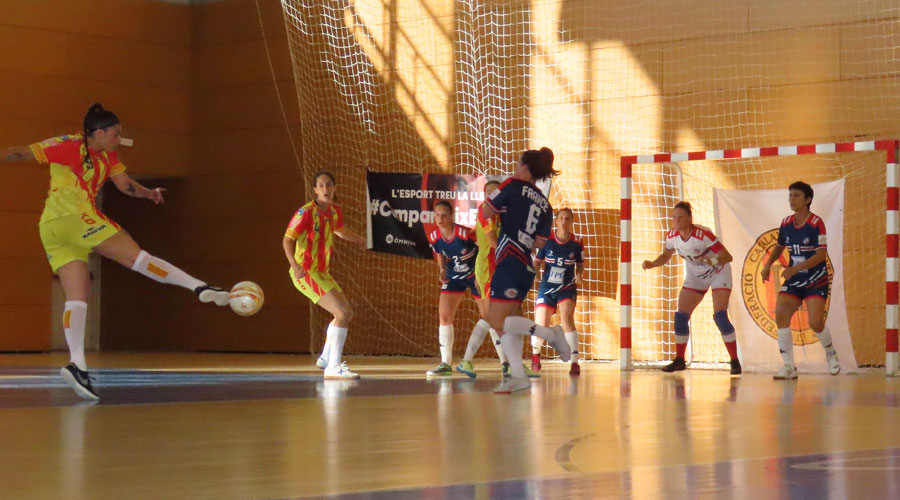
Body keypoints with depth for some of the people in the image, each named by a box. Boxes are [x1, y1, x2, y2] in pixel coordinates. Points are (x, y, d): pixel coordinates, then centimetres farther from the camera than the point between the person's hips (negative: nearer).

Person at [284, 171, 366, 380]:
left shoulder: (334, 210, 7)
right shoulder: (306, 212, -16)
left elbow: (341, 231, 28)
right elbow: (287, 240, -20)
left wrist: (366, 241, 27)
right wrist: (295, 266, -34)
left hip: (322, 273, 9)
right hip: (306, 273, -9)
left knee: (346, 312, 19)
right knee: (343, 313, -19)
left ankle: (326, 358, 36)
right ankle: (333, 368, -18)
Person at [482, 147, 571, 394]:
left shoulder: (513, 186, -4)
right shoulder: (545, 205, 14)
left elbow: (486, 212, -2)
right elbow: (540, 242, 11)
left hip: (510, 263, -8)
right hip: (526, 267, 8)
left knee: (498, 321, -9)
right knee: (504, 322, 11)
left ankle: (551, 334, -12)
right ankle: (518, 376, 5)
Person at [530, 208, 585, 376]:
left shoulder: (577, 242, -6)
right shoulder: (546, 240, -8)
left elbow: (580, 265, 8)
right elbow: (537, 262, 2)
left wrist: (579, 275, -12)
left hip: (567, 288, -1)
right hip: (546, 288, 1)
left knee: (566, 318, -25)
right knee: (540, 326, -3)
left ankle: (574, 362, -22)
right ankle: (535, 355, 31)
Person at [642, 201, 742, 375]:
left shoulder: (703, 234, -31)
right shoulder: (672, 235, -14)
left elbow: (727, 256, -32)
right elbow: (666, 256, 6)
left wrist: (713, 260, -51)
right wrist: (652, 264, -13)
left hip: (718, 274, -5)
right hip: (695, 276, 6)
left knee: (720, 316, -20)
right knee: (681, 316, -3)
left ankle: (735, 361, -11)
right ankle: (679, 361, 11)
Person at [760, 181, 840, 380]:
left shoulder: (816, 223, -15)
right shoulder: (786, 223, 2)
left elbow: (821, 254, -21)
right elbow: (779, 246, 20)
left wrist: (795, 268, -29)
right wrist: (768, 264, 2)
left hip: (816, 281, -5)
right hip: (793, 280, 5)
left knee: (815, 322, -15)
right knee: (780, 316, -13)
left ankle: (831, 355, 17)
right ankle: (789, 367, -7)